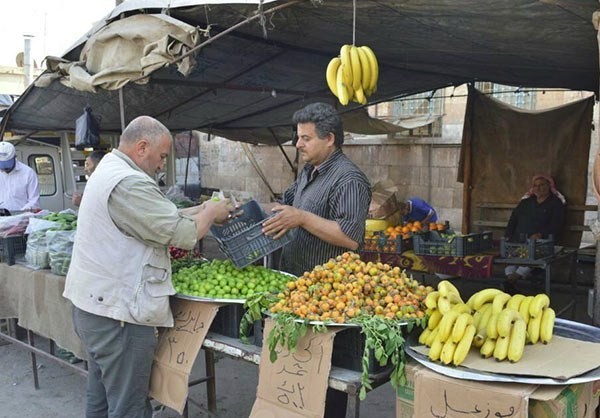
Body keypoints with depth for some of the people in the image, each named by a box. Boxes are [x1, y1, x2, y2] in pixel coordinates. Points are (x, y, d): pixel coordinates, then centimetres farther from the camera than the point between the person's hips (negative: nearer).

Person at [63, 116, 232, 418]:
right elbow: (183, 234, -20)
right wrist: (211, 212, -2)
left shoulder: (108, 171, 14)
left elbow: (159, 219, 16)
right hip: (118, 312, -11)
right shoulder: (128, 183, -21)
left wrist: (202, 210, 9)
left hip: (95, 303, 11)